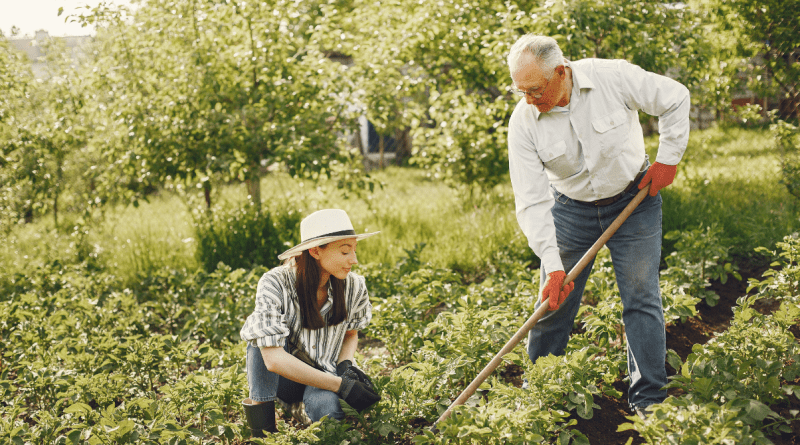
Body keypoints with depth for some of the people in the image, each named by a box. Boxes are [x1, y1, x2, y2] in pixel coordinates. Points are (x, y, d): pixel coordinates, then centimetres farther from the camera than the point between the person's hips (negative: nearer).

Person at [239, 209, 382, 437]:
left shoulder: (354, 286, -12)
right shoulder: (275, 284, -24)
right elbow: (273, 359, -31)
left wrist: (345, 365, -13)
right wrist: (342, 385, -33)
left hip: (324, 377, 2)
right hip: (281, 378, -2)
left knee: (330, 414, -33)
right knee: (262, 326, -30)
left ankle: (301, 408, 4)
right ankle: (260, 413, -18)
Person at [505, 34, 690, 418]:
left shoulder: (614, 77, -23)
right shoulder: (523, 122, -19)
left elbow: (675, 99, -6)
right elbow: (532, 202, -20)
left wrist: (668, 158, -7)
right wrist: (552, 265, -26)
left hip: (634, 201, -1)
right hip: (571, 209, 1)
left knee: (641, 298, -2)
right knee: (553, 302, 4)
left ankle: (649, 400, 9)